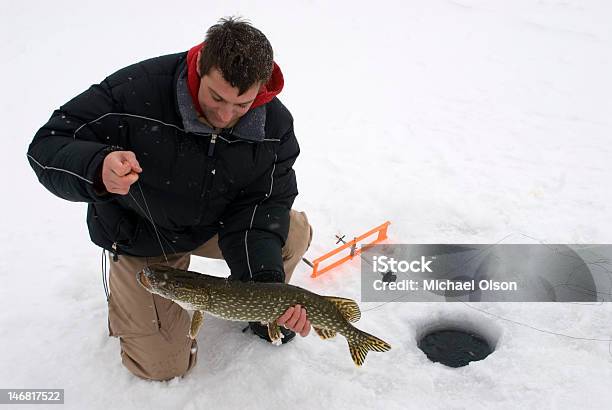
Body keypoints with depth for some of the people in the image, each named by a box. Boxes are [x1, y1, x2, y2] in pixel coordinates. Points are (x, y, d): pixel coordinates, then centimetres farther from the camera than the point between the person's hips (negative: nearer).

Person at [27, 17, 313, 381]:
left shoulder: (275, 125, -20)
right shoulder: (136, 91, -33)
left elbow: (263, 204, -19)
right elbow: (47, 146, -27)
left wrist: (266, 280, -36)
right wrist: (98, 169, -51)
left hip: (215, 224, 4)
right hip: (141, 237, -3)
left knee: (295, 233, -14)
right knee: (163, 367, -1)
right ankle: (128, 295, 29)